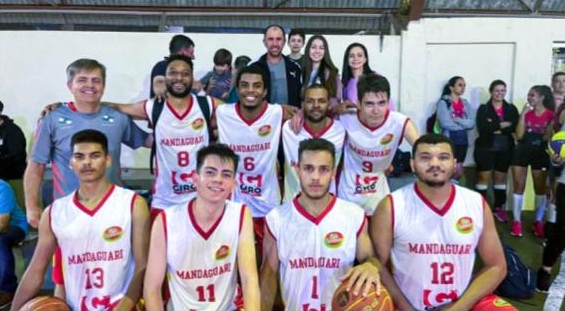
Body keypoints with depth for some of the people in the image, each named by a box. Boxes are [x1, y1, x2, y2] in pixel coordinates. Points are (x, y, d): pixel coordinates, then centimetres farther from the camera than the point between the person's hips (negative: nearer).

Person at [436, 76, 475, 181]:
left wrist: (457, 120, -13)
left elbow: (472, 123, 2)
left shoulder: (465, 103, 13)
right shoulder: (443, 102, -5)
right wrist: (464, 124, -4)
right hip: (449, 140, -6)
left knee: (458, 172, 9)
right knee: (458, 172, -7)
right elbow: (445, 123, -16)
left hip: (463, 140, 6)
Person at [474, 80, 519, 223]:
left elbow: (515, 126, -6)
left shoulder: (511, 109, 8)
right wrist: (502, 125, -14)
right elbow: (482, 128, -15)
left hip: (505, 148, 3)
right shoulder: (483, 108, 0)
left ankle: (499, 207, 18)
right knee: (484, 177, -1)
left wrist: (494, 128, -15)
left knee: (501, 178, 9)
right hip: (485, 147, -3)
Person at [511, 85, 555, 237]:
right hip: (522, 152, 2)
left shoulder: (550, 115, -5)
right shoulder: (526, 113, 3)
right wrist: (523, 114, -9)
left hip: (541, 153, -2)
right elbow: (519, 135, -6)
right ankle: (517, 221, 10)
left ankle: (538, 222, 20)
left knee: (540, 188, 7)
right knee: (518, 187, 2)